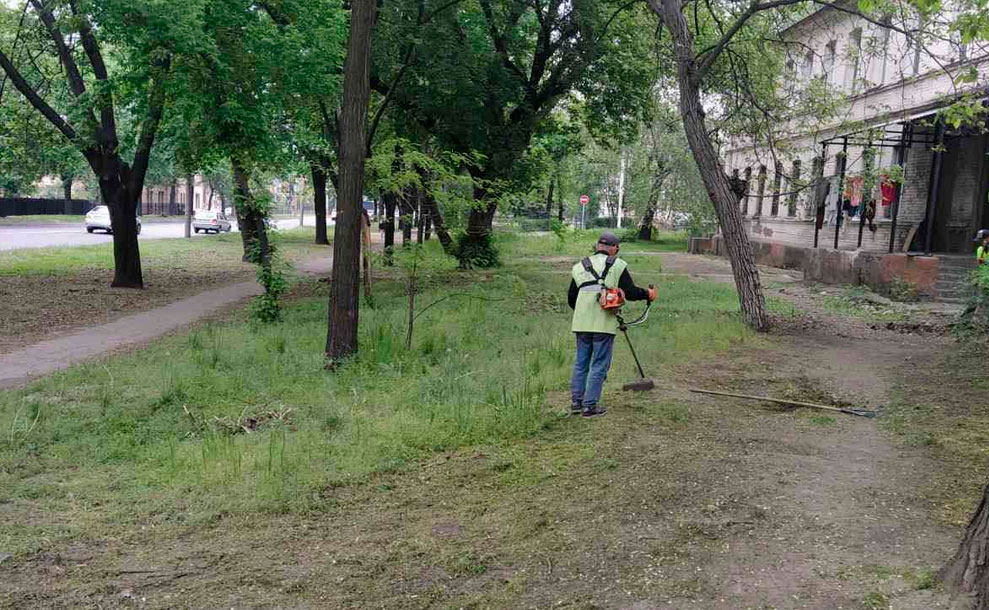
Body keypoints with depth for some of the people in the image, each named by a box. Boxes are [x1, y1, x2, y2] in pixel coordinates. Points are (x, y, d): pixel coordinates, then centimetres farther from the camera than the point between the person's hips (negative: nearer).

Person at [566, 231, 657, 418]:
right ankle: (589, 406, 4)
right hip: (604, 324, -4)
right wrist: (647, 293, 15)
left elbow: (571, 299, 15)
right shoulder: (618, 265, 0)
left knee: (581, 363, 15)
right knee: (599, 365, 4)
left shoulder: (579, 266, 12)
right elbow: (630, 292, -4)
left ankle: (576, 402, 18)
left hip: (581, 323, 4)